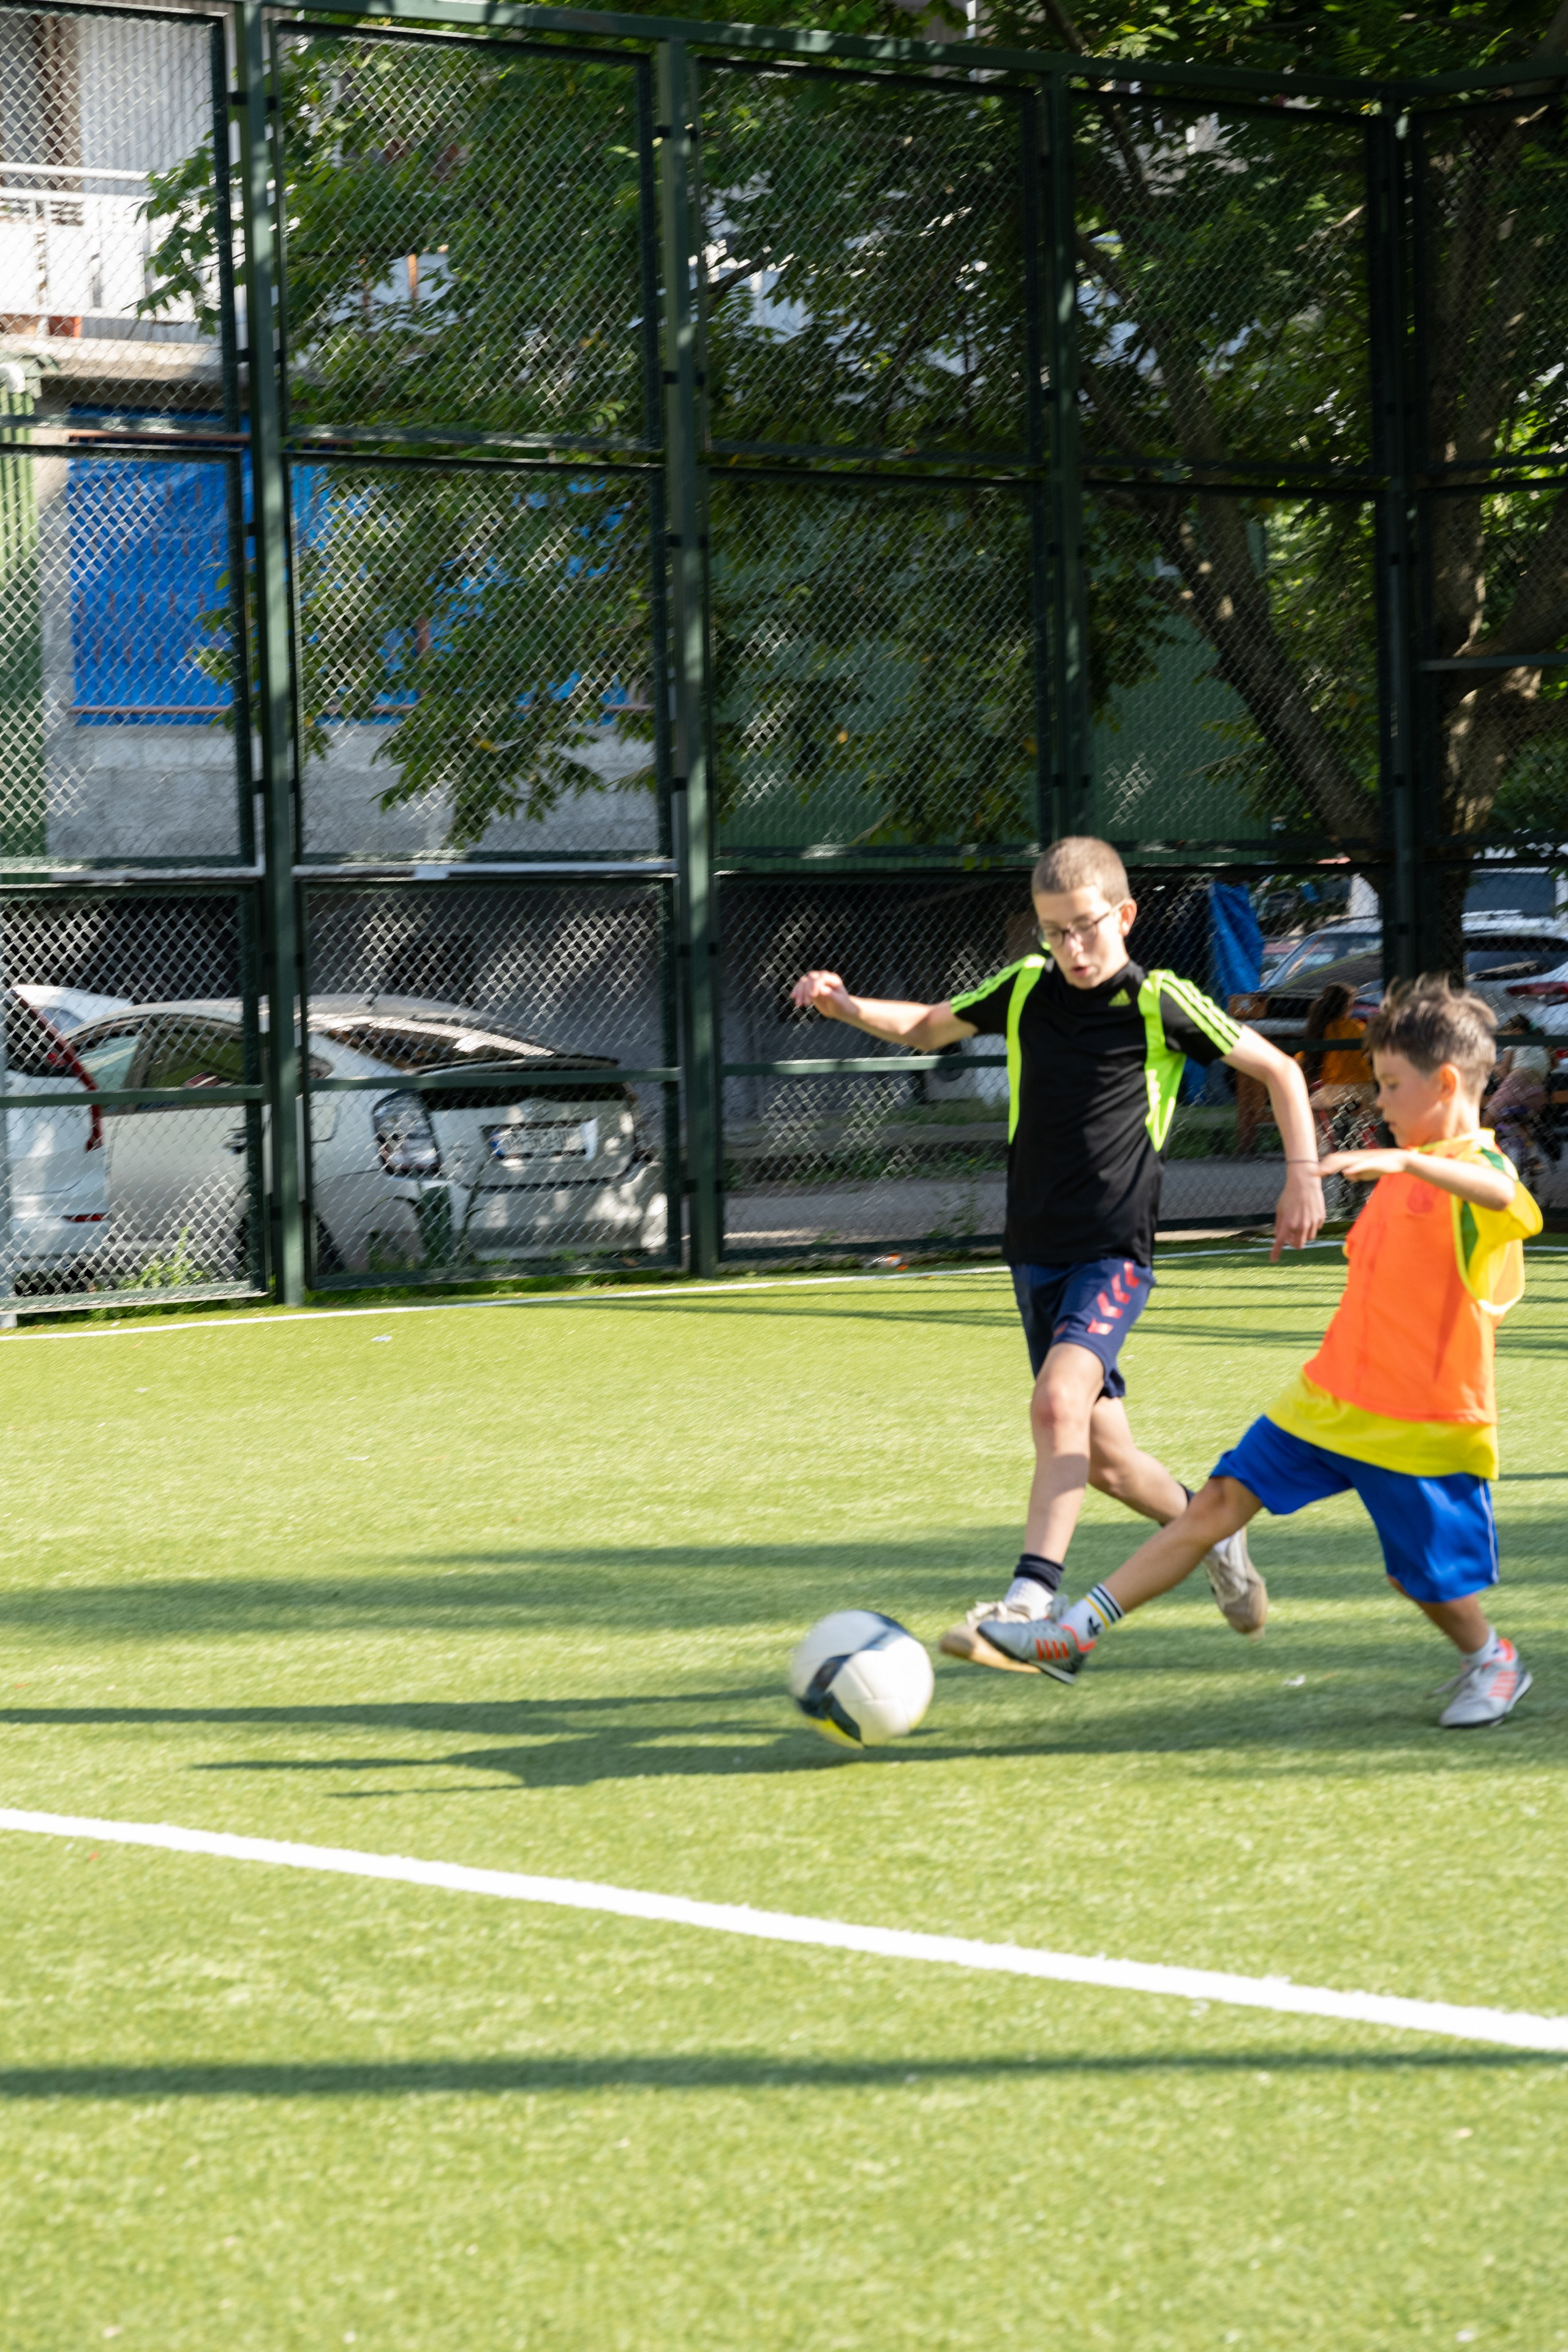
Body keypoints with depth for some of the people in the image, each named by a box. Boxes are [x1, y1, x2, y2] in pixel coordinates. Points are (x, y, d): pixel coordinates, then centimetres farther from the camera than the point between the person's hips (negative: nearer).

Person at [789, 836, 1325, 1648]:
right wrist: (847, 1007, 3)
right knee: (1103, 1456, 9)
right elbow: (928, 1027, 21)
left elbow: (1278, 1069, 5)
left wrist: (1303, 1175, -2)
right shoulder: (1024, 989, 5)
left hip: (1115, 1252, -5)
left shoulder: (1161, 1004, -6)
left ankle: (1032, 1597, -32)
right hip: (1037, 1251, 5)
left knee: (1059, 1401, -28)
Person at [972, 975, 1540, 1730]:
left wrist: (1406, 1161, -54)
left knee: (1424, 1575, 4)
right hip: (1327, 1398, 8)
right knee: (1220, 1502, -1)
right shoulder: (1405, 1172, 14)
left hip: (1419, 1424, -8)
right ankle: (1075, 1634, -5)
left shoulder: (1475, 1168, -15)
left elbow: (1503, 1196, -42)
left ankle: (1491, 1663, 34)